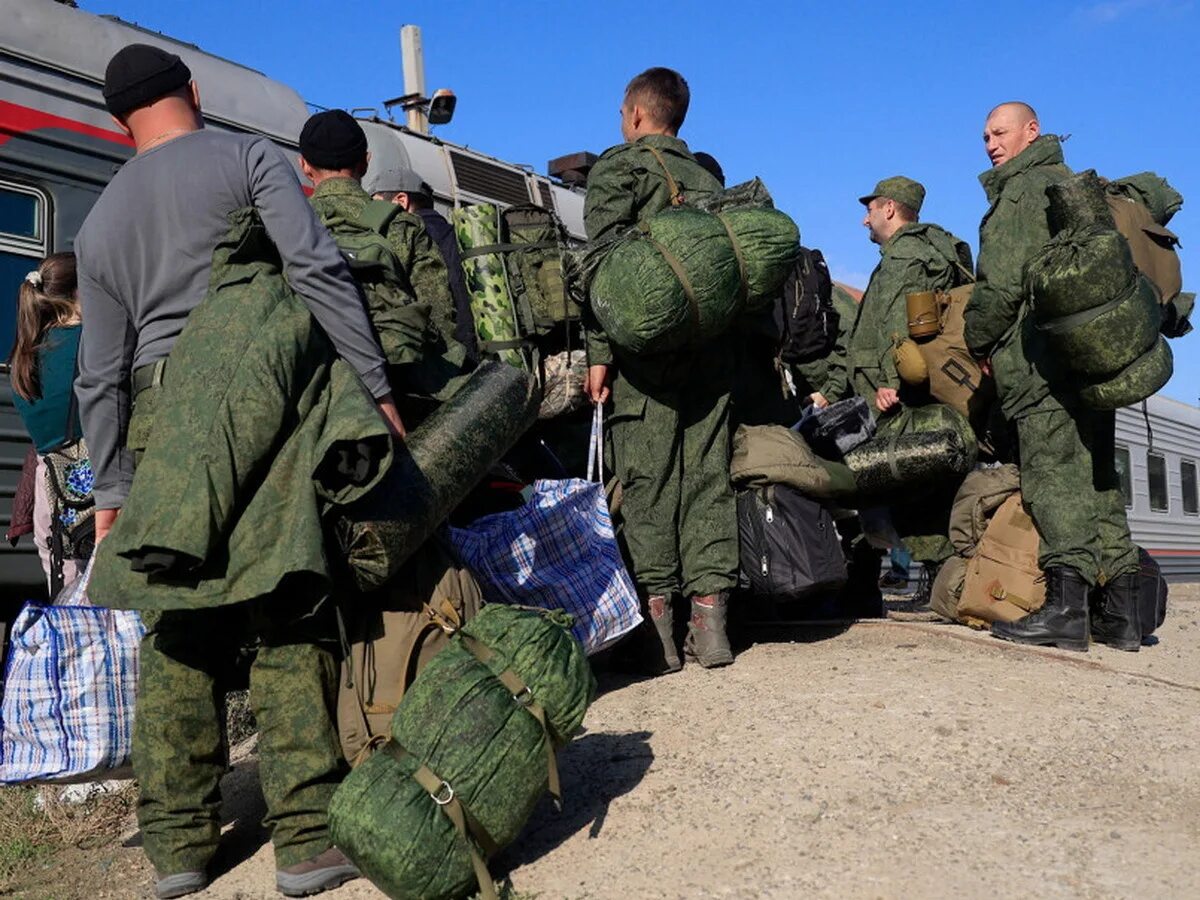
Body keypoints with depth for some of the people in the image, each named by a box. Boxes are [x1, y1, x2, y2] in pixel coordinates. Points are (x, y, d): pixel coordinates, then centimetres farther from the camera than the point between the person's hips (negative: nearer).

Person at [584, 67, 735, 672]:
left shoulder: (618, 167, 4)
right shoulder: (708, 178, 22)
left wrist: (598, 353, -11)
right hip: (711, 346, 5)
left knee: (648, 480, -3)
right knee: (707, 475, 6)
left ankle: (657, 621, -3)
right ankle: (709, 619, 6)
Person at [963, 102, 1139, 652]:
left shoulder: (1022, 188, -3)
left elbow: (1000, 281, -12)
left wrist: (979, 343, 0)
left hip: (1041, 356, -8)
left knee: (1053, 472, -12)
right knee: (1097, 475, 8)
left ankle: (1065, 606, -18)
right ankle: (1119, 611, 9)